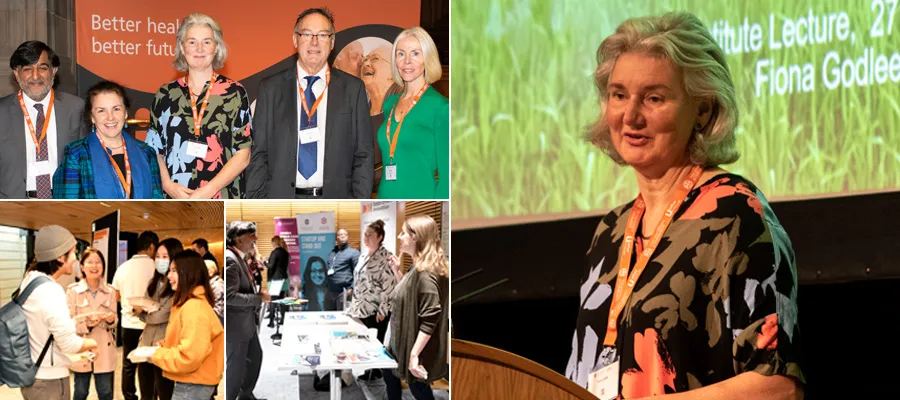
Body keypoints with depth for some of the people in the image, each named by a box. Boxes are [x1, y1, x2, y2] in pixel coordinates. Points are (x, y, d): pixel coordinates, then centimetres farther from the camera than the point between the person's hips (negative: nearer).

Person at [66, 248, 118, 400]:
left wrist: (112, 320, -13)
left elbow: (114, 320, 11)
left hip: (104, 351, 2)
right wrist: (86, 324, -23)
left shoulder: (110, 292, 4)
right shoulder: (73, 291, -6)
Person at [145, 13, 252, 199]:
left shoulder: (234, 93, 4)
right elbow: (154, 151, 11)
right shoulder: (166, 95, 10)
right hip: (175, 203, 1)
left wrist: (208, 190, -11)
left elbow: (243, 154, 0)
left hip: (222, 204, -1)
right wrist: (168, 185, -7)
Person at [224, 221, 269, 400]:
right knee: (236, 365, 1)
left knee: (255, 356, 22)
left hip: (247, 321, 11)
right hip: (236, 324, -11)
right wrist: (259, 298, -22)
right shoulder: (229, 260, -24)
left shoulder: (238, 258, 8)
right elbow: (229, 296, -28)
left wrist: (258, 294, 4)